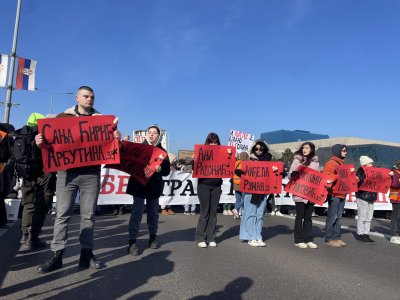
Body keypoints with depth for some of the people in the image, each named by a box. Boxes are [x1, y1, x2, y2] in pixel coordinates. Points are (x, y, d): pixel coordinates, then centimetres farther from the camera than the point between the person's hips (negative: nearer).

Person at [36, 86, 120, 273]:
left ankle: (86, 254, 13)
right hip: (67, 172, 0)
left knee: (88, 214, 5)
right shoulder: (64, 117, 11)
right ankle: (56, 256, 9)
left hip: (91, 173, 1)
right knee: (63, 214, 2)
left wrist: (116, 138, -16)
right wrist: (40, 142, -14)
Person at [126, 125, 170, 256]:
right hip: (138, 184, -2)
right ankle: (132, 241, -1)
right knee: (137, 212, -6)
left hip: (154, 186, 2)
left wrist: (160, 169, -18)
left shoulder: (162, 151, 7)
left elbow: (167, 171, 3)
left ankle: (153, 237, 27)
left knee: (153, 212, 11)